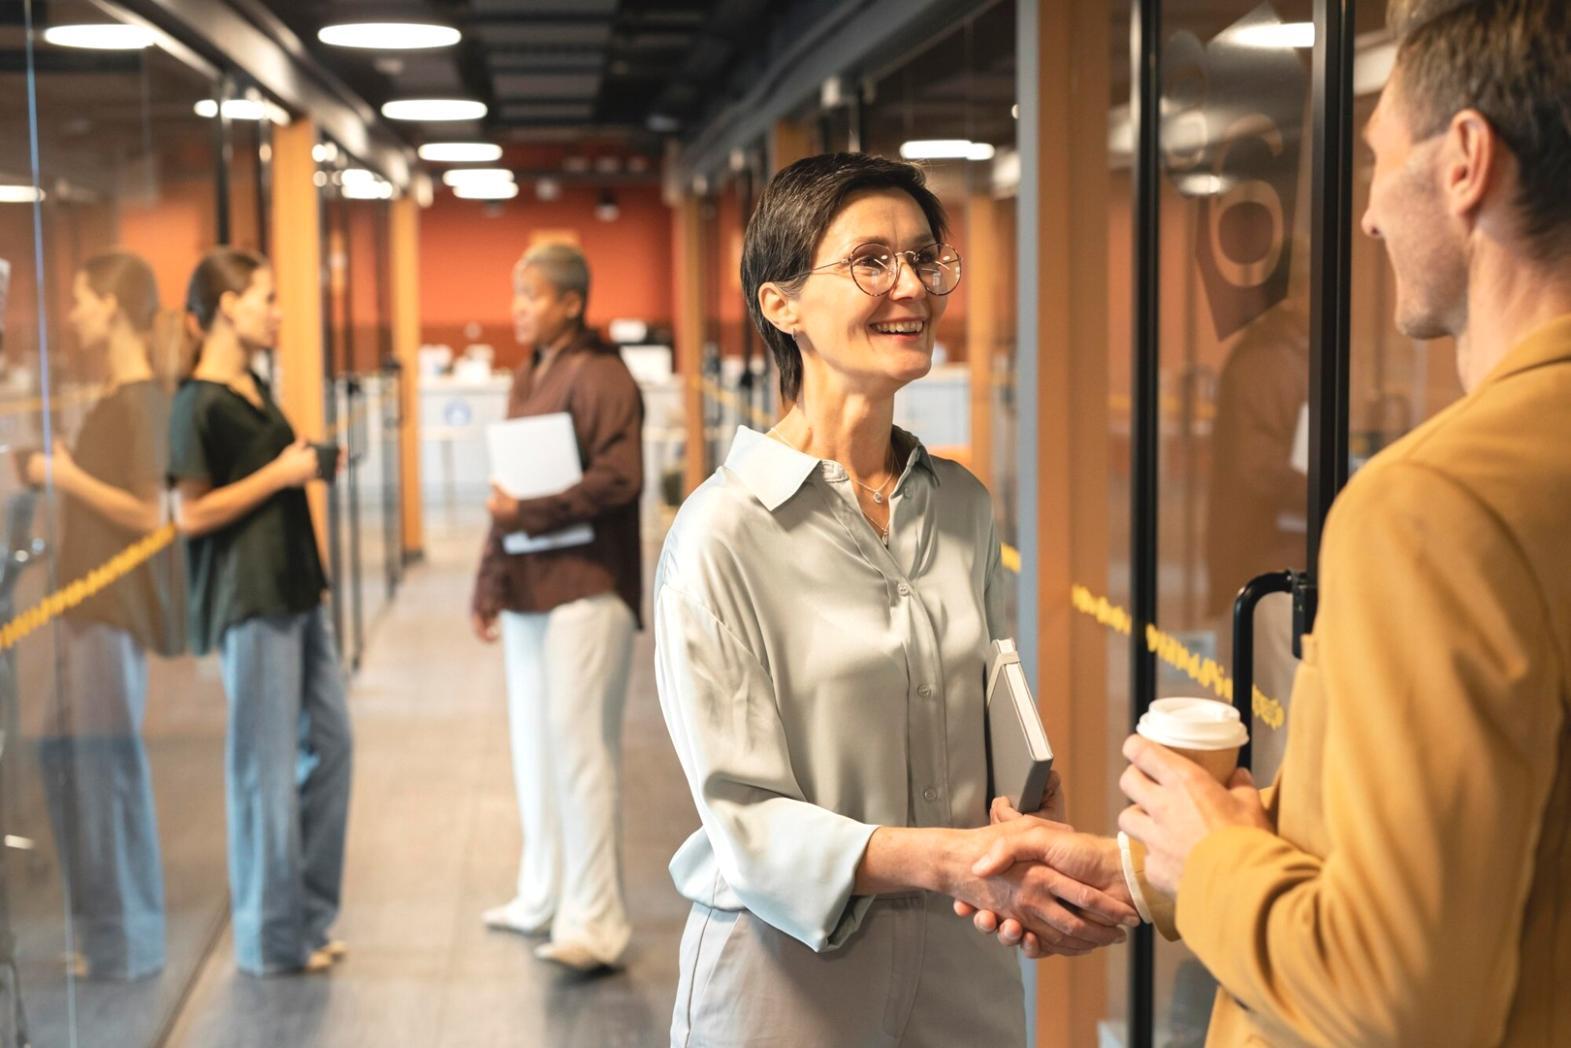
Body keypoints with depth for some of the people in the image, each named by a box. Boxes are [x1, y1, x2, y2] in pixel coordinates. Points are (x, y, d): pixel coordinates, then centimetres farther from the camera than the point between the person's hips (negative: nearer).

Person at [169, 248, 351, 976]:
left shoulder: (254, 389, 13)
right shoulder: (199, 403, -13)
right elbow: (192, 514, -16)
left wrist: (311, 465, 11)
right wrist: (279, 474, -16)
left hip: (293, 589, 9)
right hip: (248, 601, -9)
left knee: (329, 741, 13)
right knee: (268, 766, -1)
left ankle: (309, 918, 26)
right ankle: (271, 939, 12)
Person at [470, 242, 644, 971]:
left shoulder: (598, 374, -9)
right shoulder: (527, 377, 17)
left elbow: (618, 479, -19)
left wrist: (528, 514, -15)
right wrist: (489, 585, 19)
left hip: (585, 586, -8)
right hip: (528, 587, 8)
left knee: (578, 746, -7)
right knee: (533, 746, 13)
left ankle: (594, 923, -1)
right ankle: (542, 898, 26)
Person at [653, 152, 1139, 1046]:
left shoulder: (964, 506, 3)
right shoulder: (725, 532, -14)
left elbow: (998, 735, 8)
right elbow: (747, 821, -16)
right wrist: (945, 858, -29)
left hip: (964, 965, 5)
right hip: (792, 967, -4)